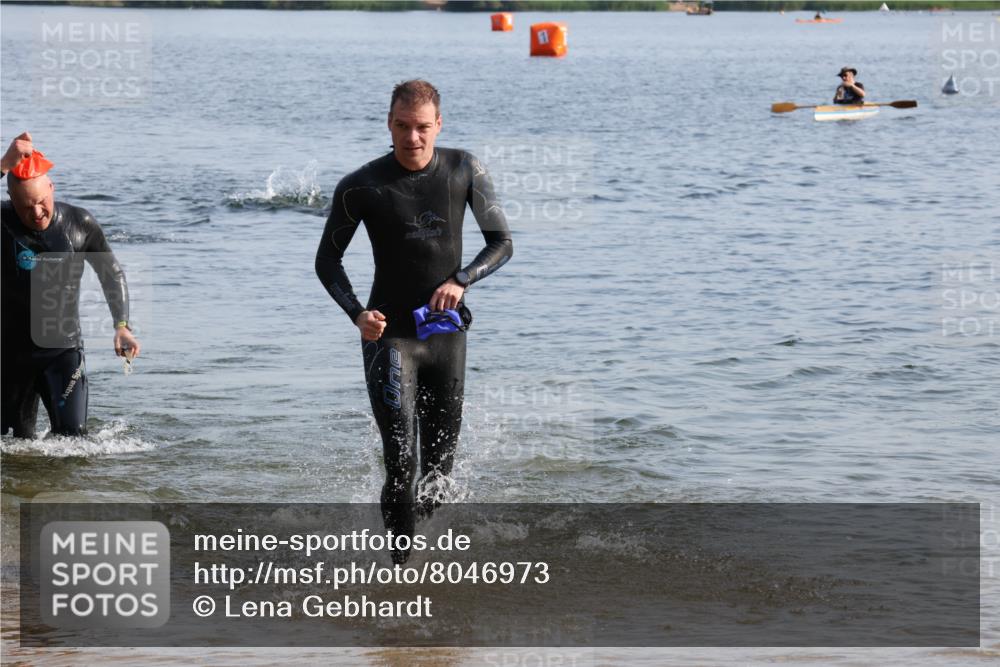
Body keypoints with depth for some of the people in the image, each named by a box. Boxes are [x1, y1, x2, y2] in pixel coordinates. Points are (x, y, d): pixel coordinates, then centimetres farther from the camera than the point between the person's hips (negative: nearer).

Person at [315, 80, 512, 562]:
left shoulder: (464, 171, -2)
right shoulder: (361, 187, -9)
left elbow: (502, 242, 3)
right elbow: (327, 260, 1)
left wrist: (461, 280, -16)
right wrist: (356, 313, -17)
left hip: (447, 334, 3)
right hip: (389, 336, -3)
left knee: (440, 461, 11)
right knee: (401, 460, -15)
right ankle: (403, 563, -7)